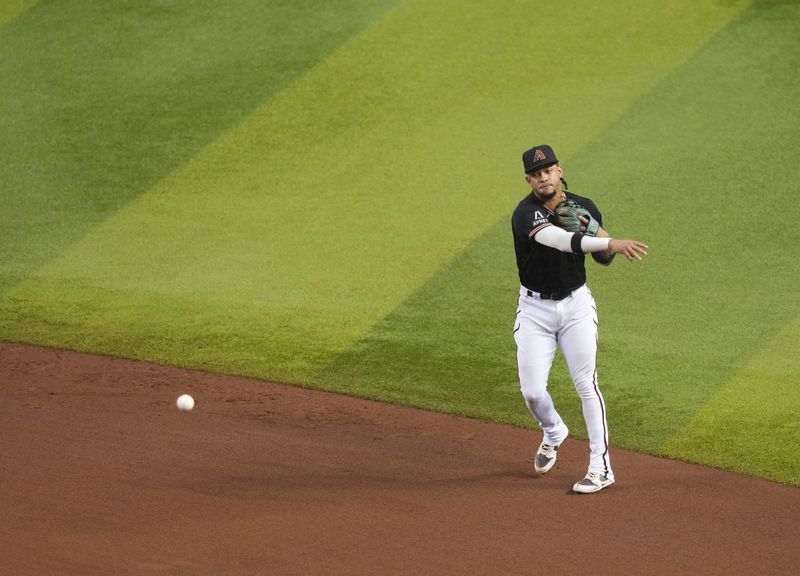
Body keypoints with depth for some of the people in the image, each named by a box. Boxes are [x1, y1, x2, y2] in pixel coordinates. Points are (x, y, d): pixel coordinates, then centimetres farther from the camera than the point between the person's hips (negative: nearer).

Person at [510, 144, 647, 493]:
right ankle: (553, 434, 32)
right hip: (535, 308, -1)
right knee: (532, 391, -2)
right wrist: (612, 243, -49)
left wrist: (591, 231, -15)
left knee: (586, 383, -6)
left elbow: (604, 258, 8)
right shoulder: (526, 213, -19)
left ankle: (601, 467, -1)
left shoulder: (584, 208, -2)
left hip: (576, 305, 2)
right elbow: (562, 241, -37)